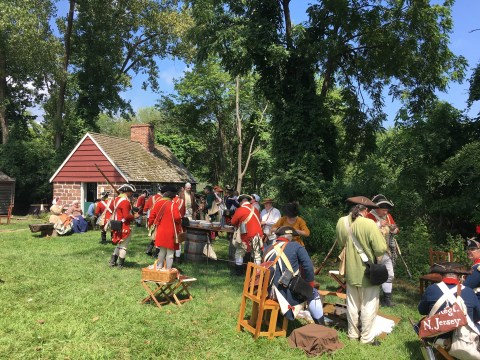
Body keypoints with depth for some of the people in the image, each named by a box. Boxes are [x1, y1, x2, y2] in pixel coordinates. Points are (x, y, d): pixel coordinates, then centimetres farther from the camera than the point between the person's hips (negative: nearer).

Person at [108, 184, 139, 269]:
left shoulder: (116, 199, 10)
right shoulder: (125, 202, -19)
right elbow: (126, 216, -23)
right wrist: (134, 216, -8)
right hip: (124, 228, -9)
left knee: (119, 245, 22)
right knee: (123, 246, 2)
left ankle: (112, 262, 24)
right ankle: (121, 265, 8)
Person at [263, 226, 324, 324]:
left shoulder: (268, 249, 8)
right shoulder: (296, 246, -5)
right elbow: (308, 267, -13)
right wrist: (310, 283, 3)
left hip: (270, 293, 6)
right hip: (289, 294, -6)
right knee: (313, 294, 19)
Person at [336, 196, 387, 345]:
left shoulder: (342, 222, -5)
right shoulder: (369, 224, -23)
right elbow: (381, 249, -22)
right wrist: (376, 257, -2)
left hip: (350, 271, 5)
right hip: (368, 272, -5)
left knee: (352, 304, 17)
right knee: (368, 306, 9)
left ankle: (353, 334, 29)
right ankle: (366, 337, 19)